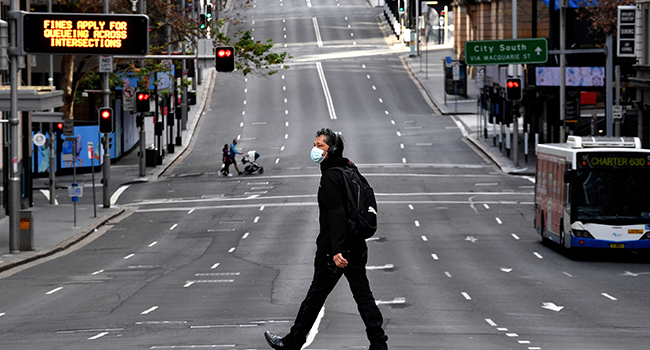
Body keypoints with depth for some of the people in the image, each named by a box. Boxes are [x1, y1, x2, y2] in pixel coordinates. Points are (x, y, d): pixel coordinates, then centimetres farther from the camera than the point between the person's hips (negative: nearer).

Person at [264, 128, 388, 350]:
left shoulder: (331, 177, -16)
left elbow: (337, 215, -25)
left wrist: (336, 250, -32)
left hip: (336, 251, -8)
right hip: (357, 246, 8)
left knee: (316, 295, 3)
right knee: (363, 295, 7)